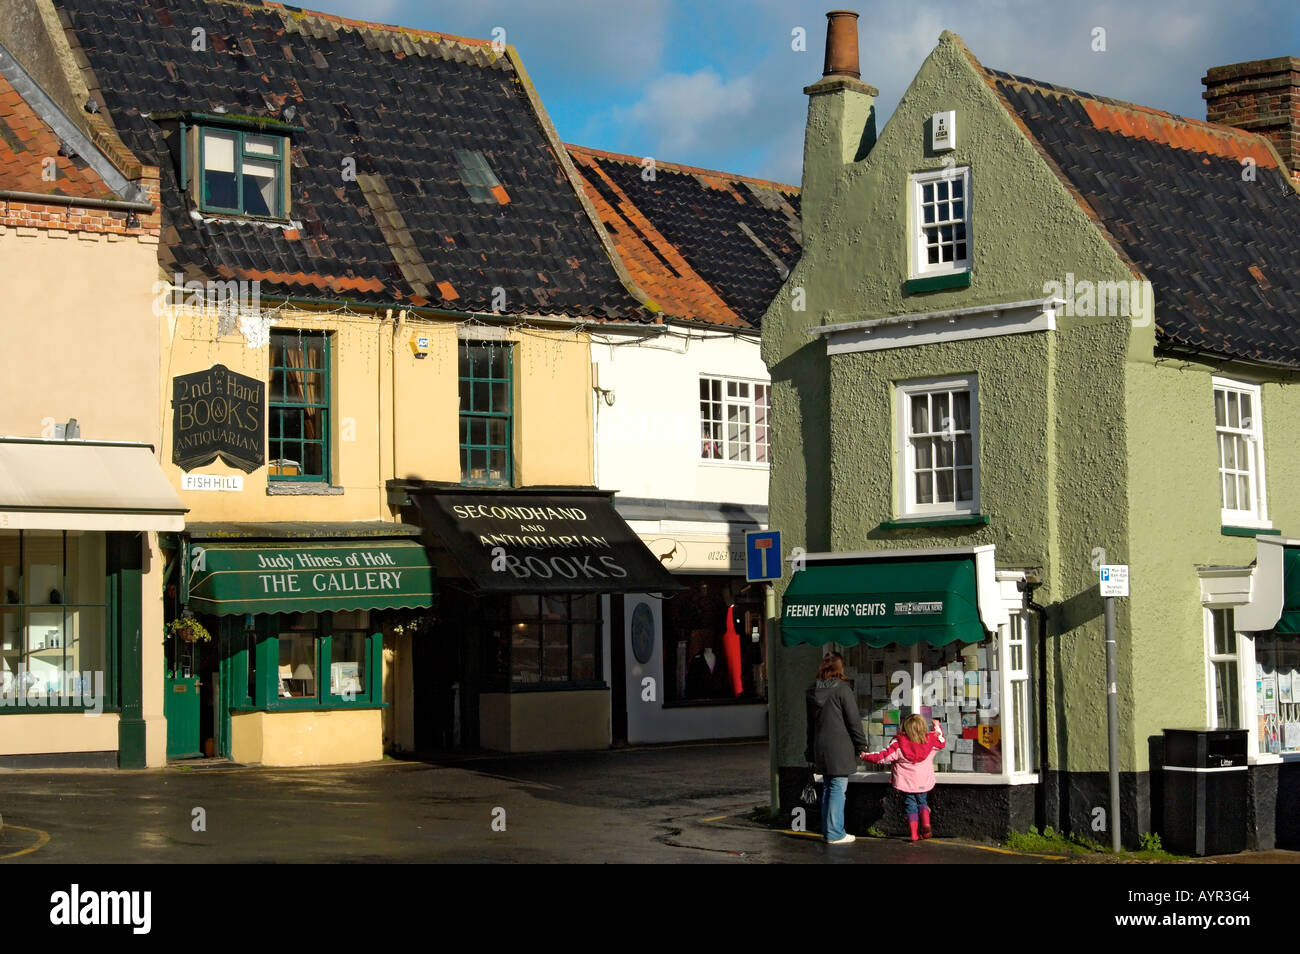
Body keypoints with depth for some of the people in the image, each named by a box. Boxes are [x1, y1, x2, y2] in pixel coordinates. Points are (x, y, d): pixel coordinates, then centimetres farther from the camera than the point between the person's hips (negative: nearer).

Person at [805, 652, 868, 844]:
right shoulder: (842, 689, -11)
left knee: (827, 789, 14)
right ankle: (835, 834, -5)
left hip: (821, 749, 7)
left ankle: (828, 830, 18)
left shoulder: (813, 691, 9)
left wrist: (811, 751, 23)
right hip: (839, 749, -7)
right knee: (838, 789, -4)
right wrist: (861, 745, 0)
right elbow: (854, 720, -10)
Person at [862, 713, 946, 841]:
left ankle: (914, 834, 3)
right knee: (922, 802, 22)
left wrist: (866, 755, -2)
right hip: (924, 783, 2)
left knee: (910, 806, 8)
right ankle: (926, 823, 0)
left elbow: (883, 757, -15)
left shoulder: (898, 744, -16)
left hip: (906, 783, -2)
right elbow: (941, 741, 17)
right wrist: (938, 728, 32)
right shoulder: (930, 741, -6)